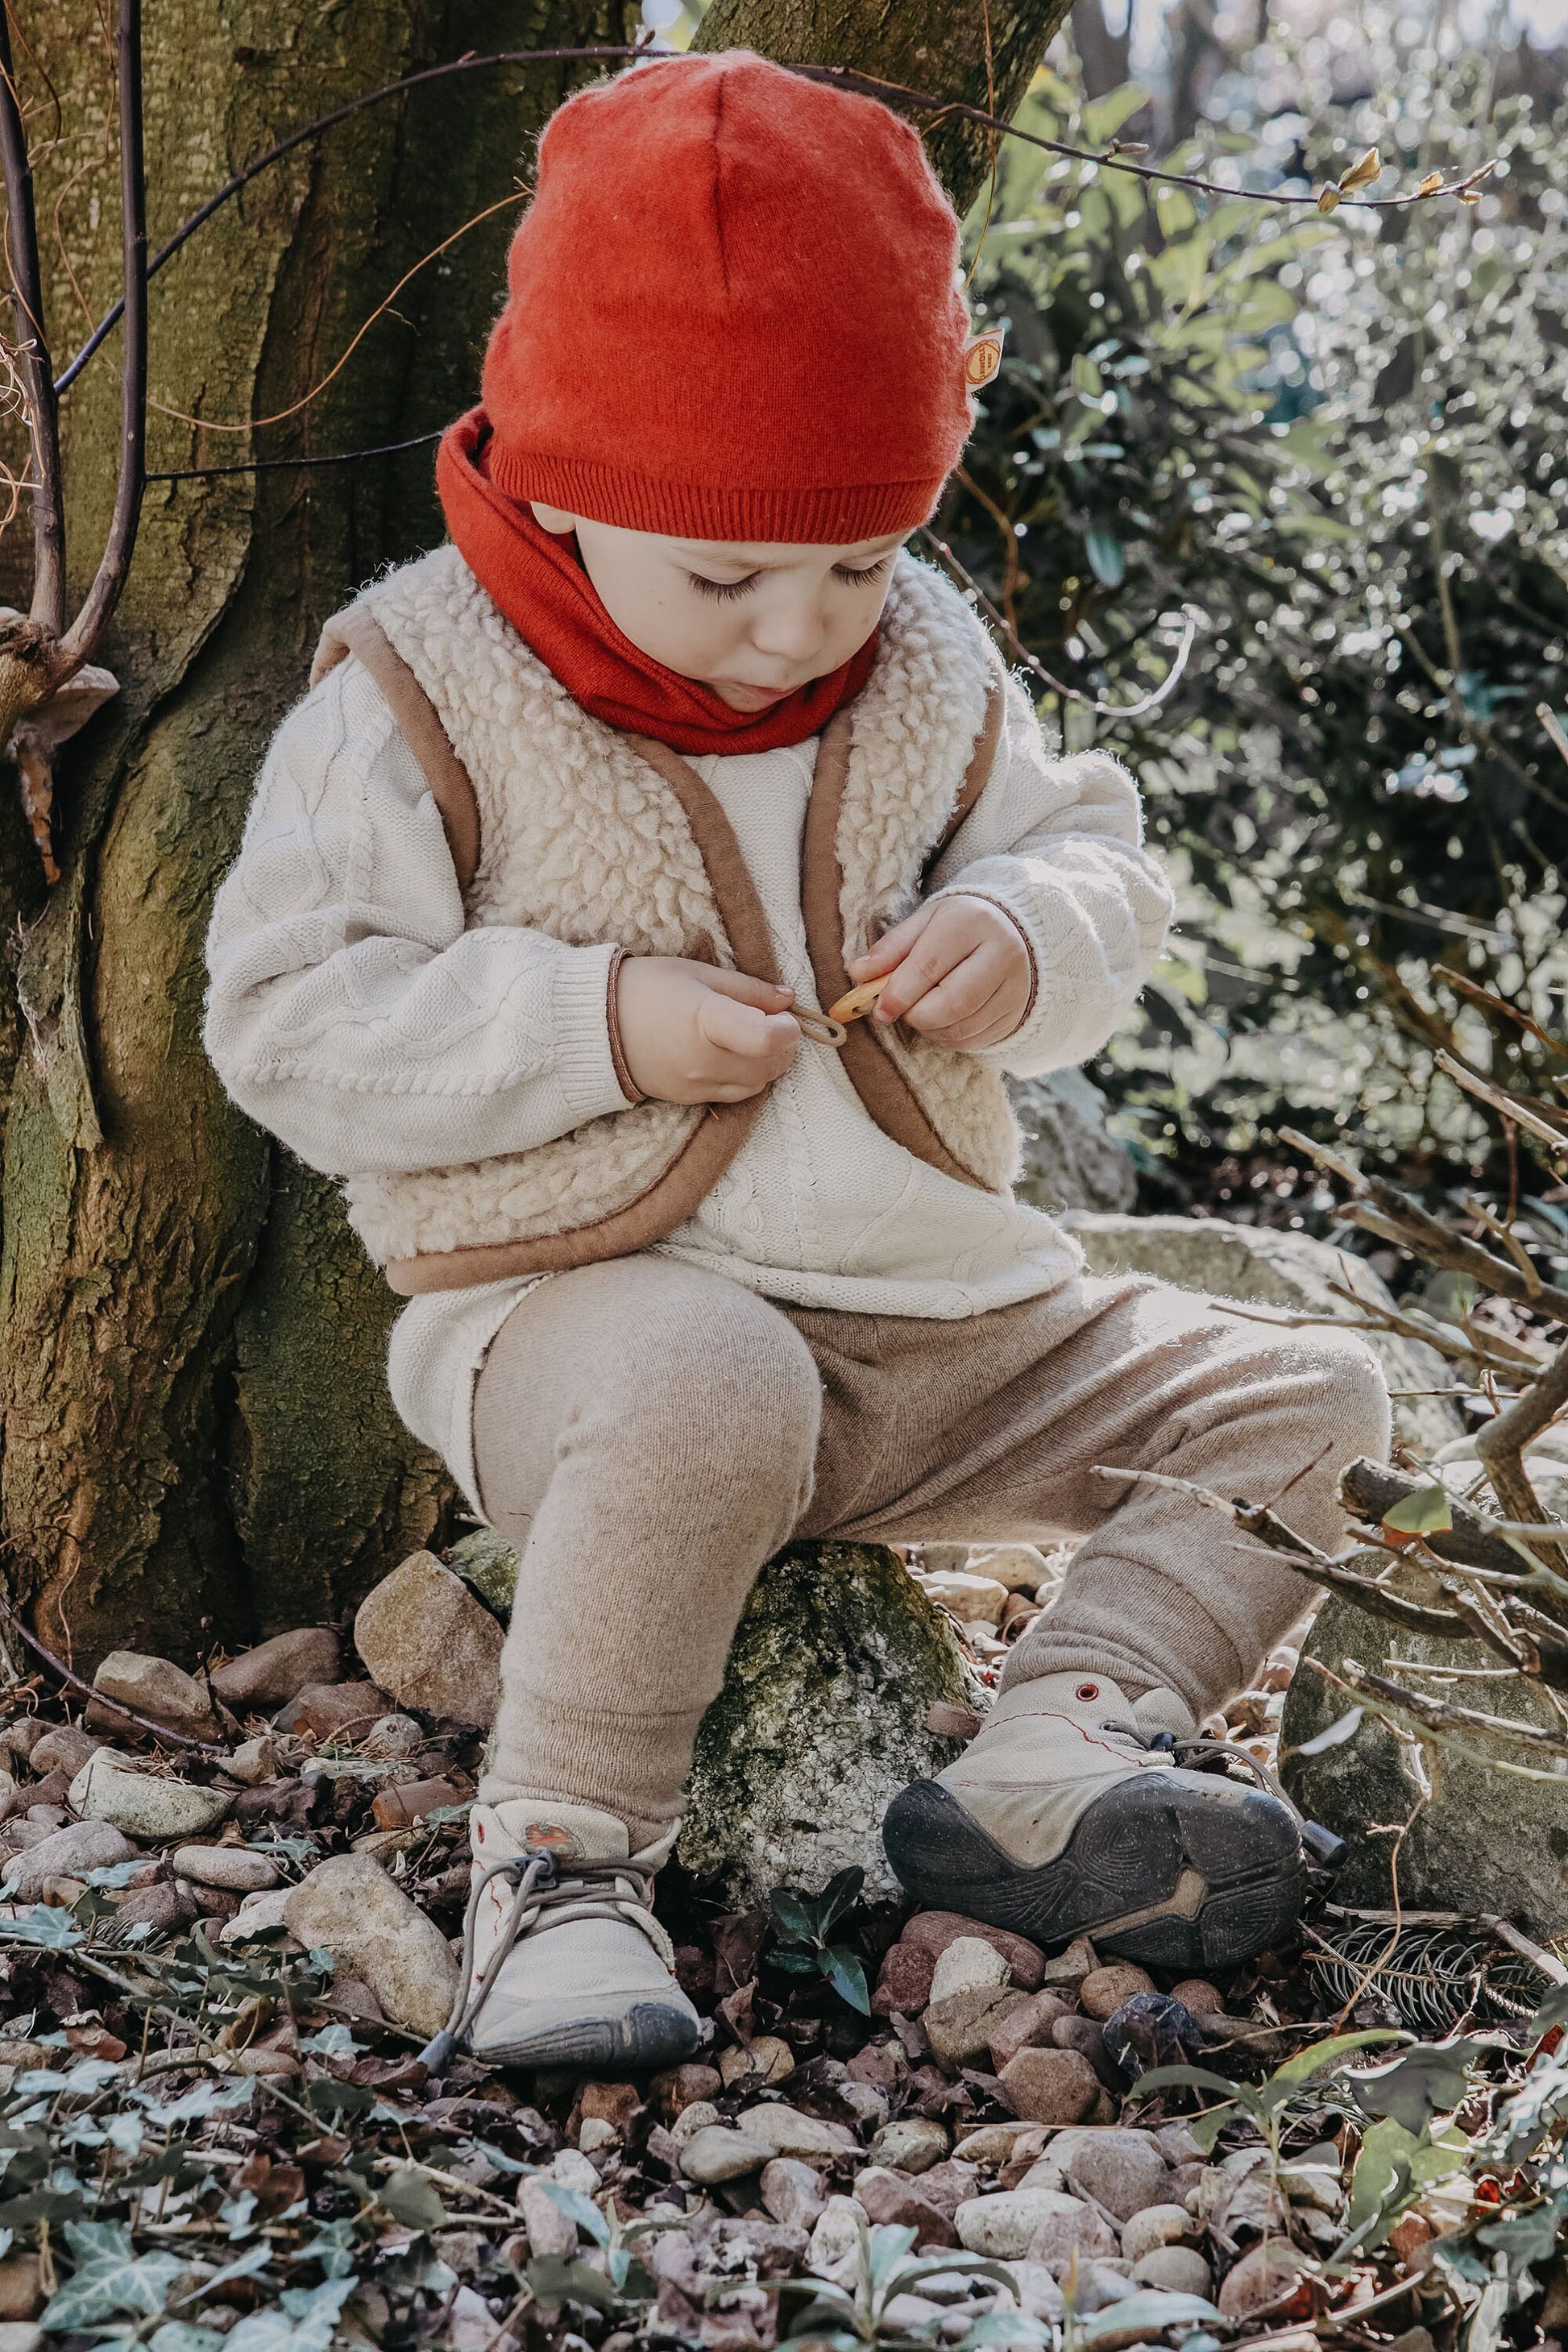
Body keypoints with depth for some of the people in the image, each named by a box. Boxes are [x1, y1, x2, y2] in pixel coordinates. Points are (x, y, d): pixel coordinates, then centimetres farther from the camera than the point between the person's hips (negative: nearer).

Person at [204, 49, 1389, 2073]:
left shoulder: (929, 665, 6)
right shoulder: (421, 693, -8)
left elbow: (1089, 858, 13)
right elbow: (287, 1018, -11)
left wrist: (1022, 940, -12)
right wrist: (597, 1023, -23)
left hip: (948, 1313, 6)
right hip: (581, 1302, -6)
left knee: (1311, 1401, -3)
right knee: (709, 1390, -41)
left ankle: (1056, 1749, -16)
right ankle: (558, 1865, -27)